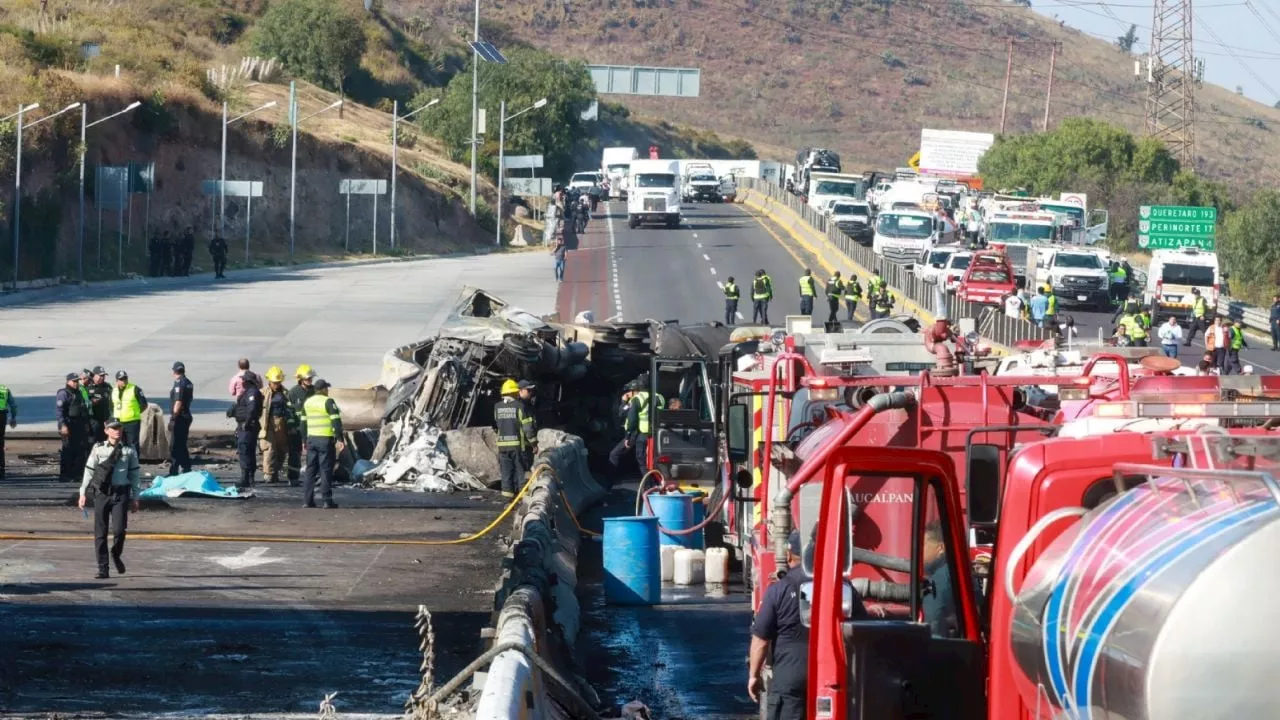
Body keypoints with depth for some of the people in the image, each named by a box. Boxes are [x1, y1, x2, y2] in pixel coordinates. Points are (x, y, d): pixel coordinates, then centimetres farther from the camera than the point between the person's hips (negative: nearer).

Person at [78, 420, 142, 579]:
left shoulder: (129, 450, 6)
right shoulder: (98, 449, 4)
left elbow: (135, 474, 11)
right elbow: (89, 471, 9)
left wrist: (134, 498, 9)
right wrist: (83, 493, 5)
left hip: (121, 494, 0)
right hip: (101, 493, 0)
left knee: (119, 529, -14)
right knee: (100, 533, 0)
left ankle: (116, 555, 17)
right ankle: (103, 569, 8)